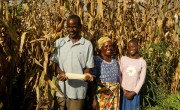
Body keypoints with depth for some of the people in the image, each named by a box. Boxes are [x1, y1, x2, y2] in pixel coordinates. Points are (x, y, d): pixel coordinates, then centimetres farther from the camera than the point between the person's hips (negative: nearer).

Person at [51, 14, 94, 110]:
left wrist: (87, 75, -19)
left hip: (78, 90, -2)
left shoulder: (87, 44, 0)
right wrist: (60, 72, -14)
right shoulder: (59, 42, 6)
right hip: (61, 88, 2)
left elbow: (88, 67, 3)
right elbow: (53, 63, 5)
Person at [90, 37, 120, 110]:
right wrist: (94, 99, -17)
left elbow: (118, 81, 15)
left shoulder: (115, 62, 10)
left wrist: (118, 98, 12)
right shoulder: (96, 61, -9)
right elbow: (92, 82, -11)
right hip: (101, 96, -5)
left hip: (114, 97, 5)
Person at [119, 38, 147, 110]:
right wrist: (123, 90, -6)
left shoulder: (142, 62, -1)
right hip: (123, 91, 0)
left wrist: (134, 92, -6)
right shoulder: (123, 59, -1)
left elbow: (142, 79, 0)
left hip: (134, 92, 0)